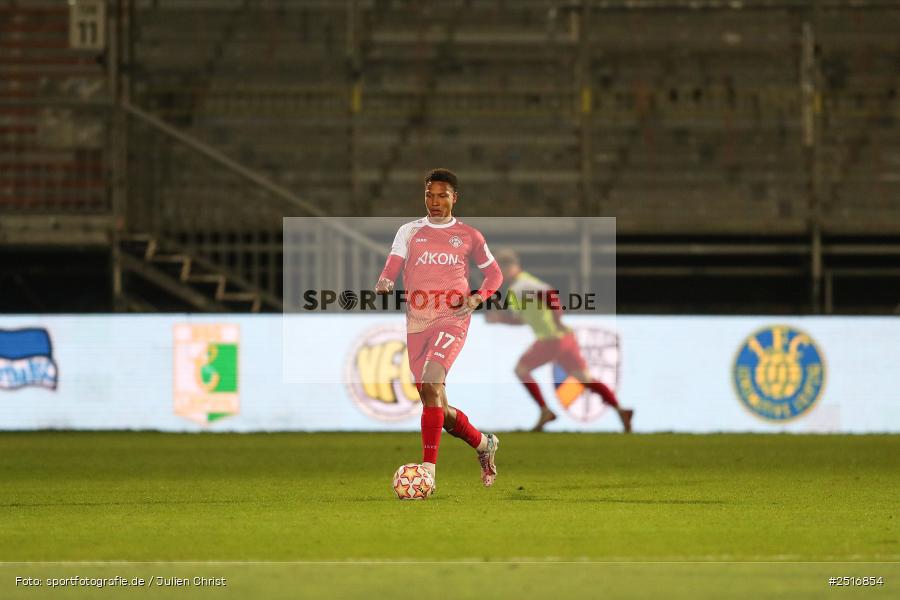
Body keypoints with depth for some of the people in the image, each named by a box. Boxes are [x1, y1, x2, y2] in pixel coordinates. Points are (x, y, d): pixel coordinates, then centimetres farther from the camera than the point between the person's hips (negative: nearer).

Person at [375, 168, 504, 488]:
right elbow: (392, 267, 4)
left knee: (432, 381, -27)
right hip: (417, 321, 4)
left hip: (452, 317, -4)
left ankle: (428, 469, -30)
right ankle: (483, 443, 34)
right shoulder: (409, 232, 12)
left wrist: (477, 298, -4)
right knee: (435, 406, 6)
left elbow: (494, 274, 15)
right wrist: (383, 285, -19)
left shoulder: (469, 236, 8)